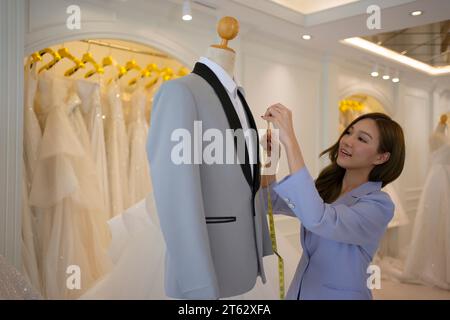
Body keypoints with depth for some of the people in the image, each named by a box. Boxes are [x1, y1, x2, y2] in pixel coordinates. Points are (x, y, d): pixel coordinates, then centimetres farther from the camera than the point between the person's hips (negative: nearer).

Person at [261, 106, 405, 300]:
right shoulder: (325, 186, -1)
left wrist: (289, 140, -40)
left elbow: (318, 220, -39)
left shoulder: (378, 204, -22)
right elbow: (272, 202, -1)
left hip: (340, 295, -6)